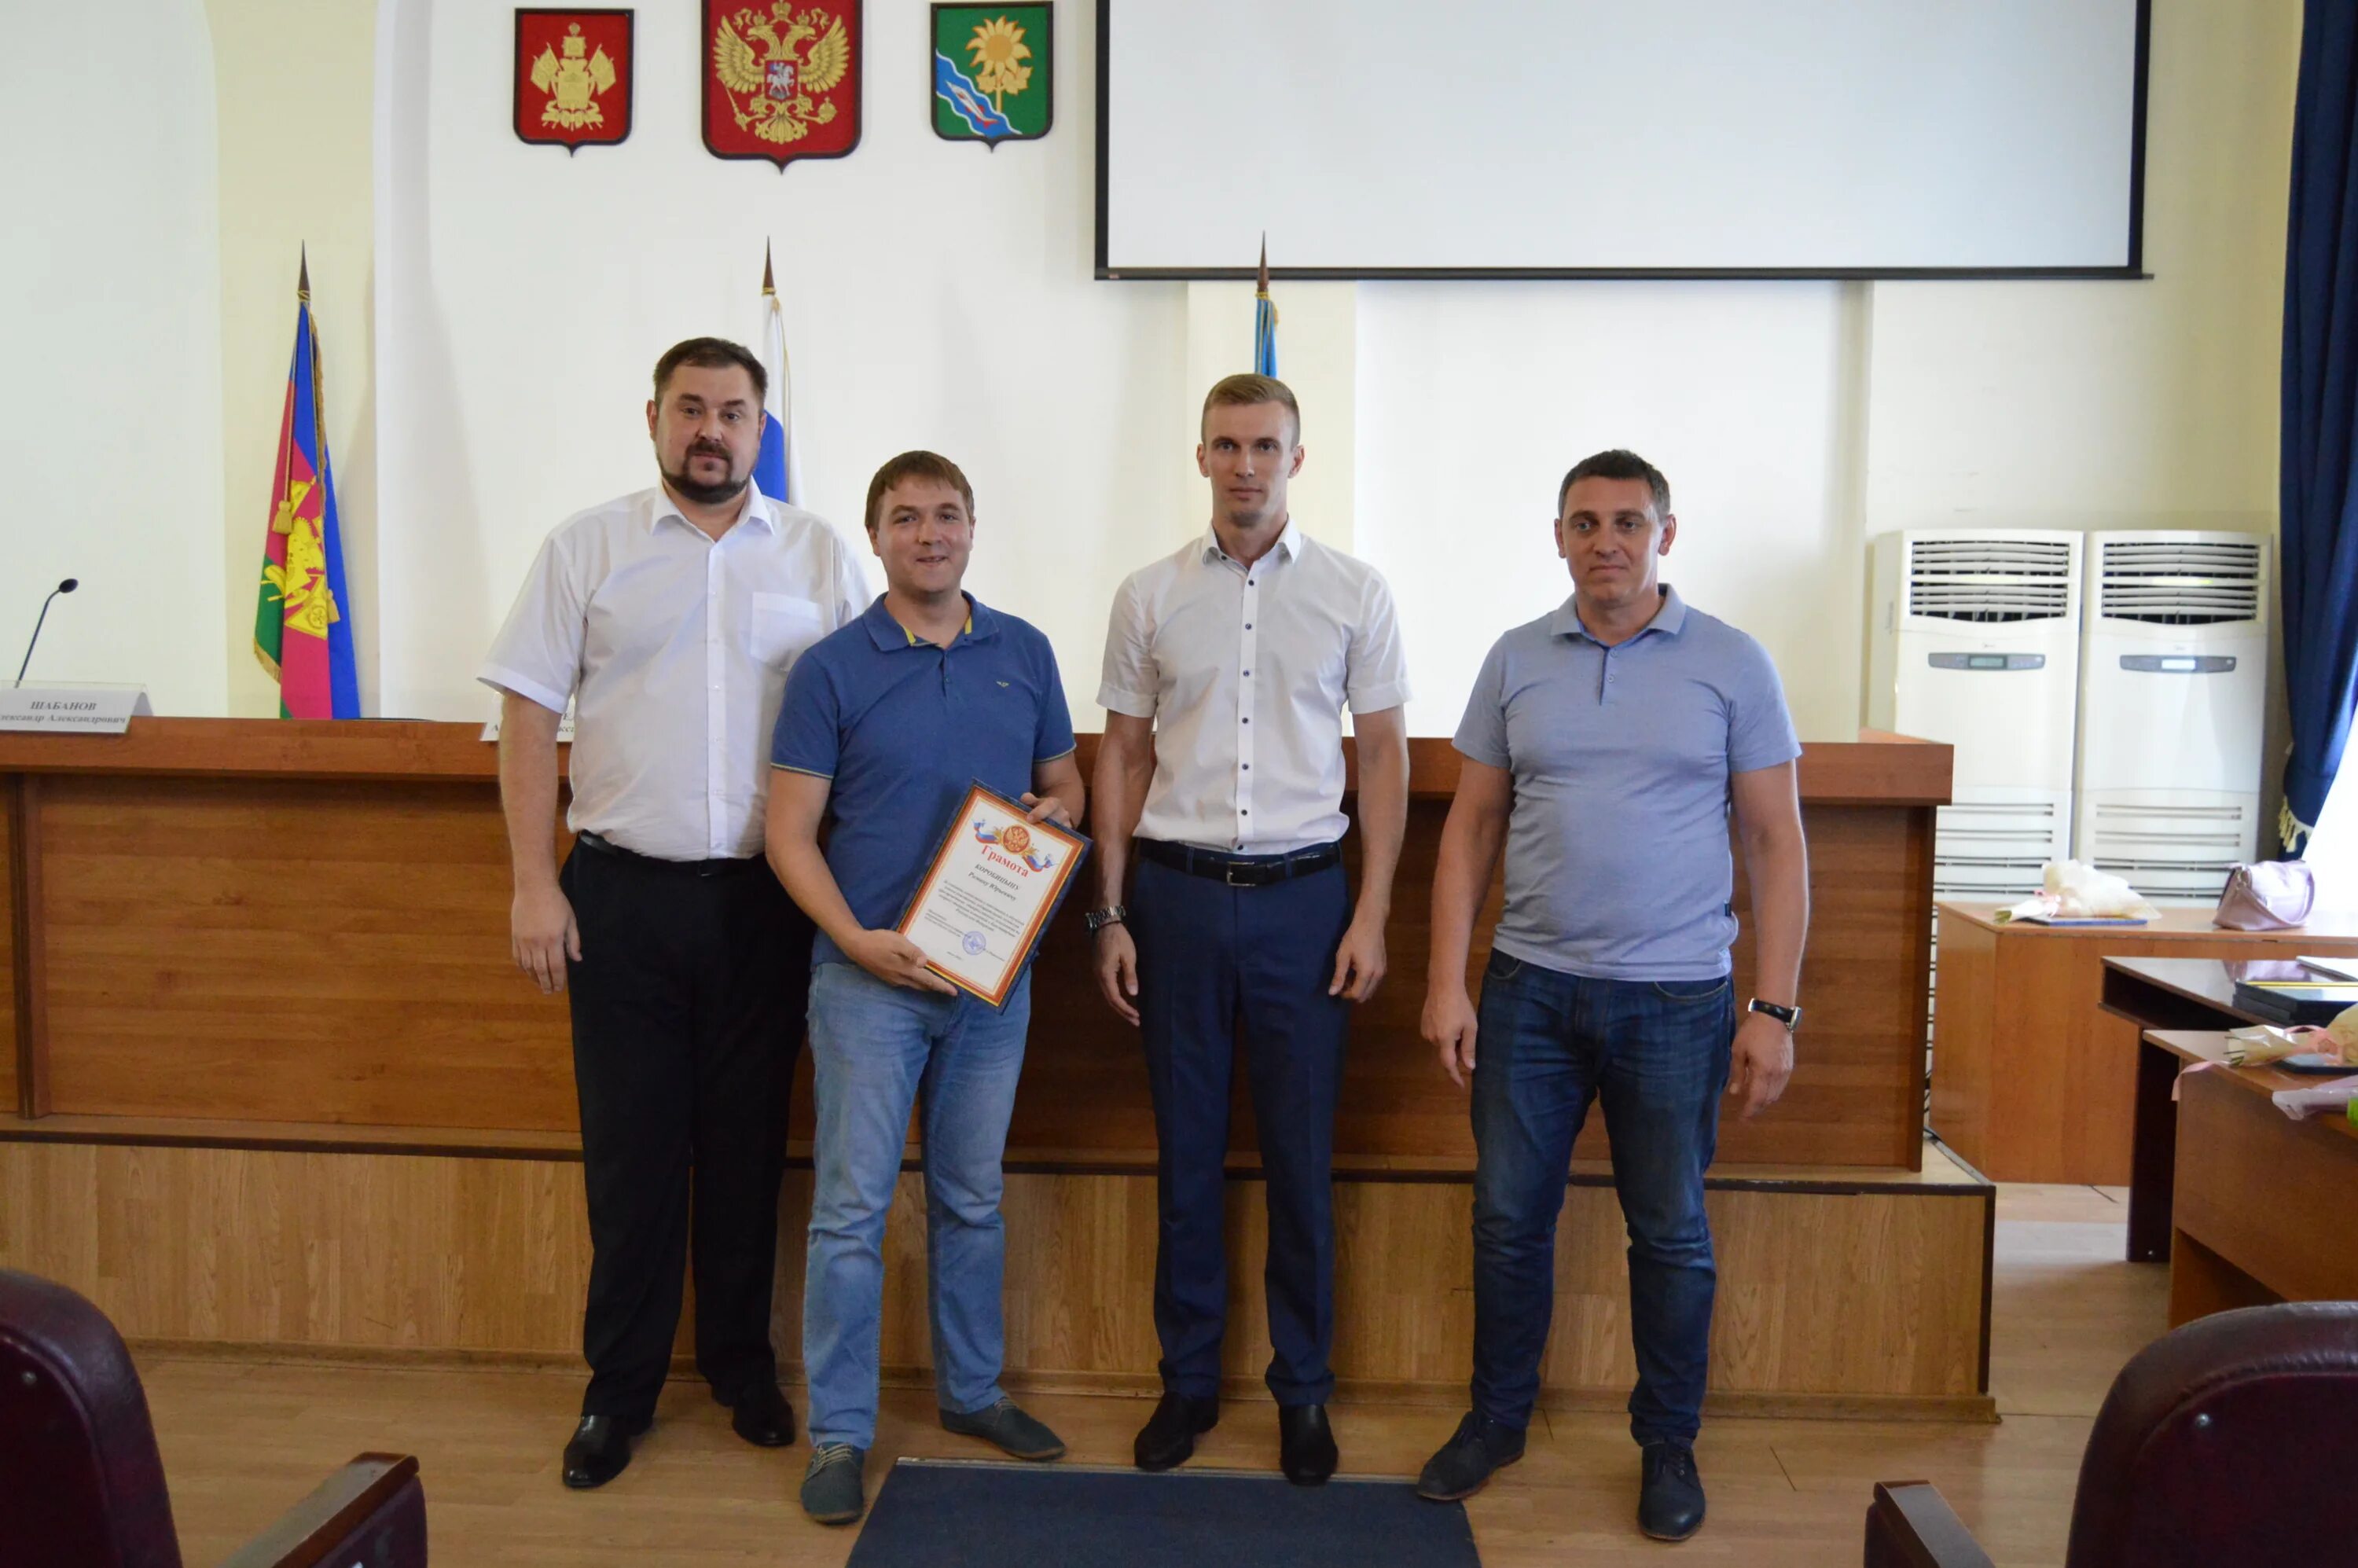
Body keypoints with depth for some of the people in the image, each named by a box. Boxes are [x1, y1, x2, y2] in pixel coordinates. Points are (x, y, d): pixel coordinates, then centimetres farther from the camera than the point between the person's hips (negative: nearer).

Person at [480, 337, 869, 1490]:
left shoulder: (817, 554, 5)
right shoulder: (587, 548, 4)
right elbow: (528, 714, 2)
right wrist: (534, 884, -6)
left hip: (764, 895, 1)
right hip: (623, 890, 0)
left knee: (747, 1139, 11)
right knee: (628, 1144, 7)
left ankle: (742, 1363, 28)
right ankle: (619, 1384, 23)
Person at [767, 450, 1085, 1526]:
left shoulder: (1024, 653, 5)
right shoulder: (832, 668, -5)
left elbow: (1063, 778, 15)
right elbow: (790, 832, -6)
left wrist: (1057, 811, -9)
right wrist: (857, 940, -18)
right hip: (870, 972, -3)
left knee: (972, 1196, 16)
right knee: (853, 1206, 1)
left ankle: (971, 1389, 33)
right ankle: (838, 1432, 14)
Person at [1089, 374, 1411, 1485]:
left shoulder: (1354, 592, 2)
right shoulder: (1149, 597, 5)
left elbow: (1383, 755, 4)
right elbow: (1123, 756, 8)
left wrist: (1371, 914, -2)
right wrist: (1109, 913, 3)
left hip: (1301, 895, -1)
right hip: (1177, 892, 1)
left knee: (1300, 1159, 6)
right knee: (1186, 1152, 10)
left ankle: (1302, 1387, 23)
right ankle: (1188, 1377, 25)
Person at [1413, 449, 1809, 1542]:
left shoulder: (1731, 664, -1)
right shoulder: (1516, 661, 5)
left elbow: (1777, 845, -1)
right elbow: (1471, 827, 7)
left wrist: (1775, 1009, -6)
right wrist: (1447, 982, 0)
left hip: (1676, 999, -2)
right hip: (1530, 988, 2)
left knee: (1671, 1234, 10)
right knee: (1509, 1218, 10)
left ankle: (1668, 1443, 29)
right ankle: (1497, 1418, 30)